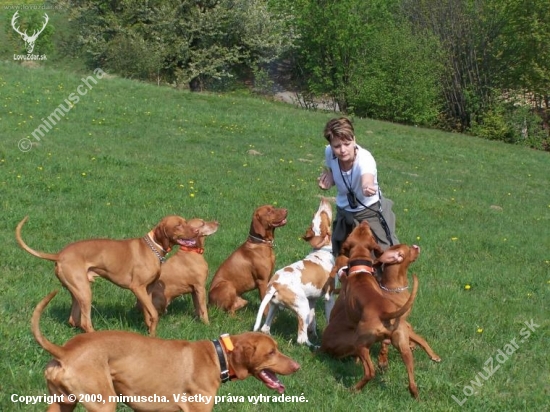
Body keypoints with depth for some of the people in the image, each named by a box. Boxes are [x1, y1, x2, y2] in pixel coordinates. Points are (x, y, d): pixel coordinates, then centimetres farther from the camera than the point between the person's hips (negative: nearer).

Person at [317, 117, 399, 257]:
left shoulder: (364, 158, -34)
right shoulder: (329, 152, -19)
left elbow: (367, 181, -57)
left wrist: (367, 187, -81)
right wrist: (327, 180, -18)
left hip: (371, 211, -4)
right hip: (344, 212, 4)